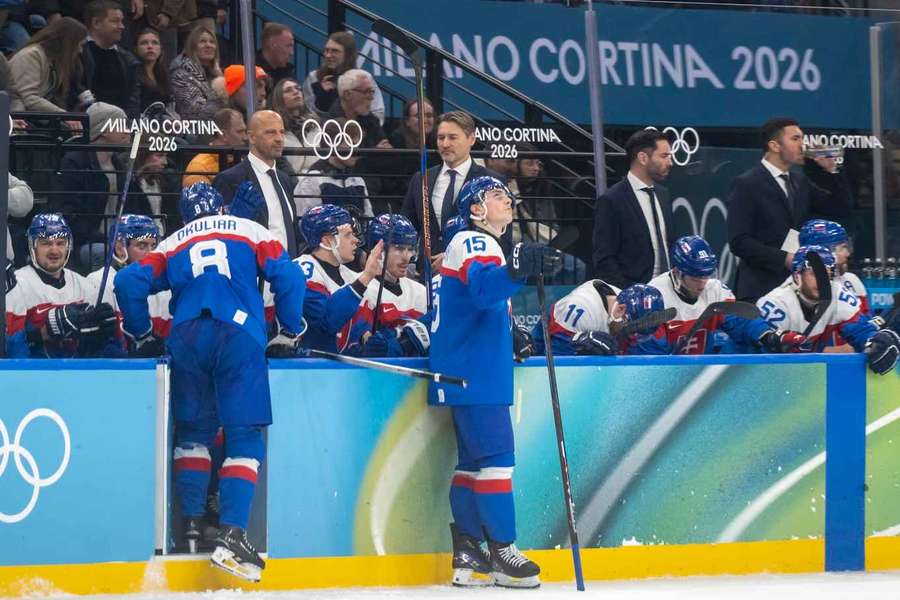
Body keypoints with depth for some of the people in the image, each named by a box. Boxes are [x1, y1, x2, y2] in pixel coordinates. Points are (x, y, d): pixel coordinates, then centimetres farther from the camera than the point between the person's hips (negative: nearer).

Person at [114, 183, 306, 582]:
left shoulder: (172, 245, 24)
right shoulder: (250, 233, 19)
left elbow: (129, 282, 9)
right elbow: (287, 277, 5)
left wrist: (142, 335, 22)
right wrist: (289, 333, 15)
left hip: (187, 338, 2)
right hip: (240, 337, -2)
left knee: (193, 430, 19)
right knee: (245, 437, -1)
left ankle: (191, 523, 12)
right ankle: (231, 536, -13)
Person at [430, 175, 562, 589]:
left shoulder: (483, 245, 23)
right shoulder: (472, 243, -10)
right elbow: (482, 287, -32)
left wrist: (513, 339, 17)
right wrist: (520, 267, -48)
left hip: (475, 373, 11)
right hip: (472, 373, -11)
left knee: (473, 459, 10)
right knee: (496, 456, -12)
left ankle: (467, 555, 11)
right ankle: (502, 553, -12)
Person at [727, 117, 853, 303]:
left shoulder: (800, 180, 17)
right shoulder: (747, 184, -5)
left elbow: (842, 209, 16)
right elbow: (739, 242, -12)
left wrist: (831, 170, 5)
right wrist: (784, 259, -18)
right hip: (761, 289, -6)